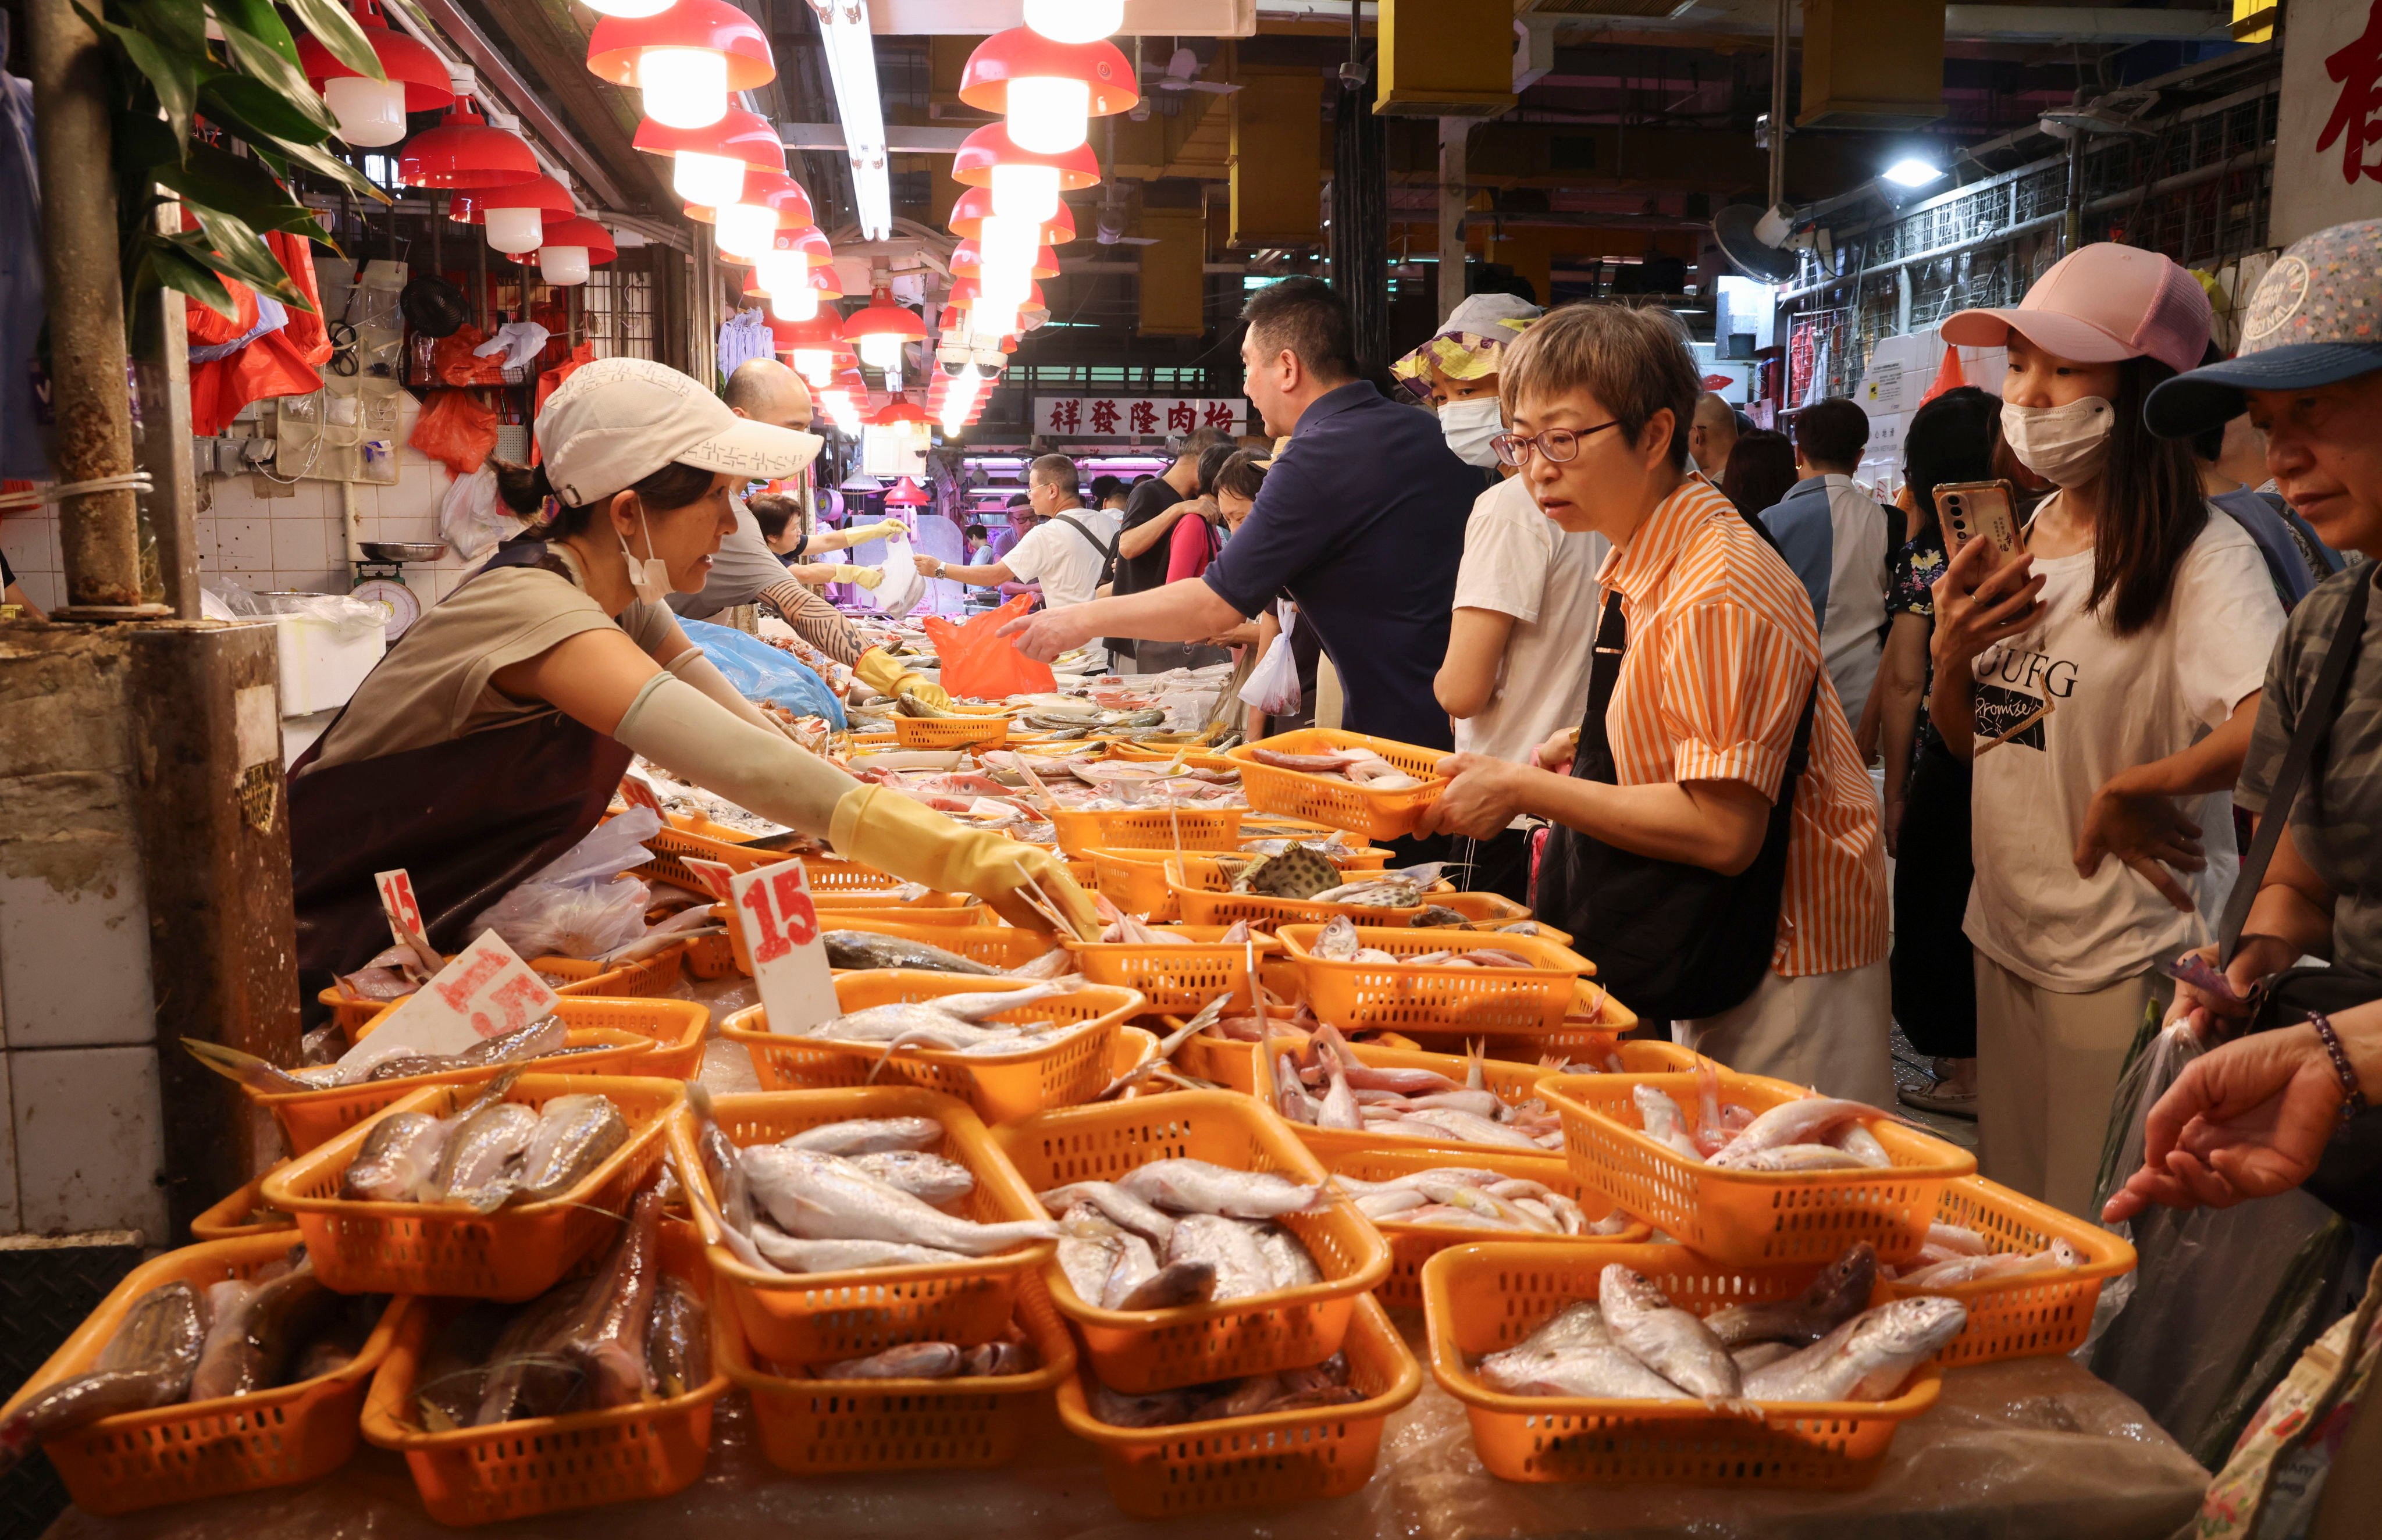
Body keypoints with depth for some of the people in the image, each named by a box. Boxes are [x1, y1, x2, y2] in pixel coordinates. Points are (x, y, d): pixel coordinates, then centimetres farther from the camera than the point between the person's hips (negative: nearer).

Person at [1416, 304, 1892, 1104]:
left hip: (1781, 978, -9)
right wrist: (1568, 753, 2)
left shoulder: (1720, 592, -24)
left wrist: (1525, 789, -21)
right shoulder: (1640, 569, 6)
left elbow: (1723, 829, -27)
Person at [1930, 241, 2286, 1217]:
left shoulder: (2200, 558, -17)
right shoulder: (2029, 540, 7)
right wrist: (1952, 657, -6)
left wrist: (2129, 790, -23)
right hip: (2007, 934, 7)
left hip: (2127, 960, -7)